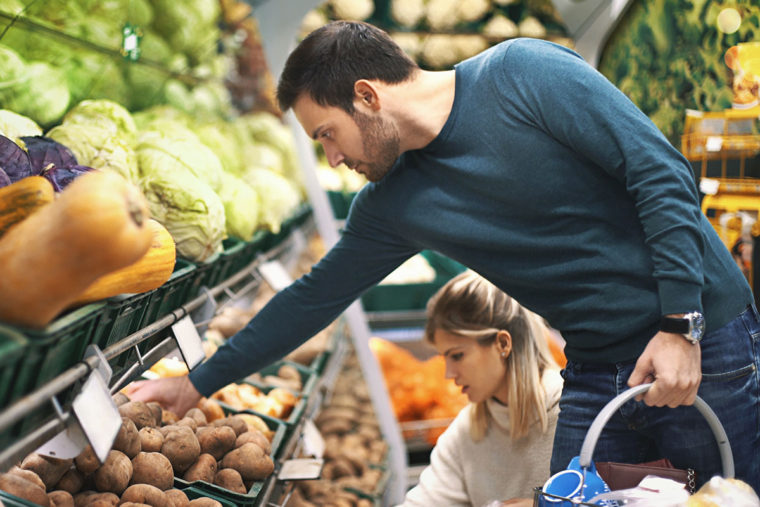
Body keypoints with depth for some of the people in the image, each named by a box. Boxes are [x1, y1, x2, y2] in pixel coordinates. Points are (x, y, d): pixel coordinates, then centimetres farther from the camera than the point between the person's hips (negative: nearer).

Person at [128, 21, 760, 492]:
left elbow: (663, 173, -16)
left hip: (702, 341, -5)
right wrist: (199, 382, 17)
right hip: (595, 373, 5)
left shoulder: (521, 72, -14)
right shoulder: (391, 206, 3)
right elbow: (312, 299, 13)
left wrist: (680, 324, -20)